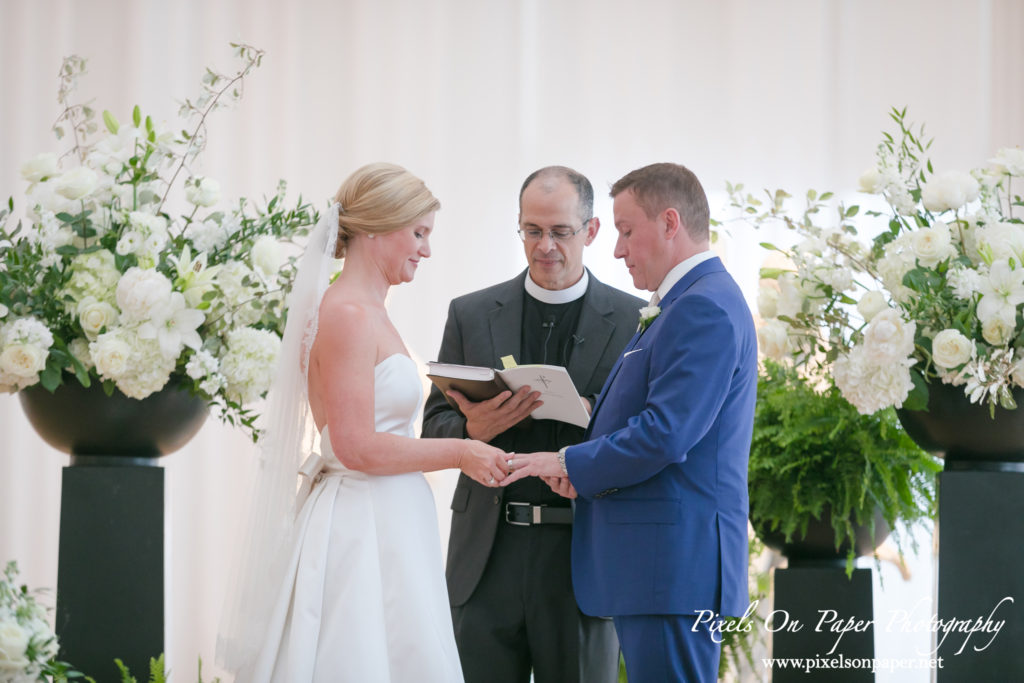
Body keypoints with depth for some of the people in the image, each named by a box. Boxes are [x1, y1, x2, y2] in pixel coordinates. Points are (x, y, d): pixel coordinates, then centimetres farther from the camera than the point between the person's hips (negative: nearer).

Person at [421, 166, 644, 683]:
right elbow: (434, 426, 10)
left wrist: (592, 419, -18)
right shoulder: (471, 315, 10)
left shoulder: (633, 322, 4)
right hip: (489, 554, 2)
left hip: (584, 556, -1)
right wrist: (473, 429, -13)